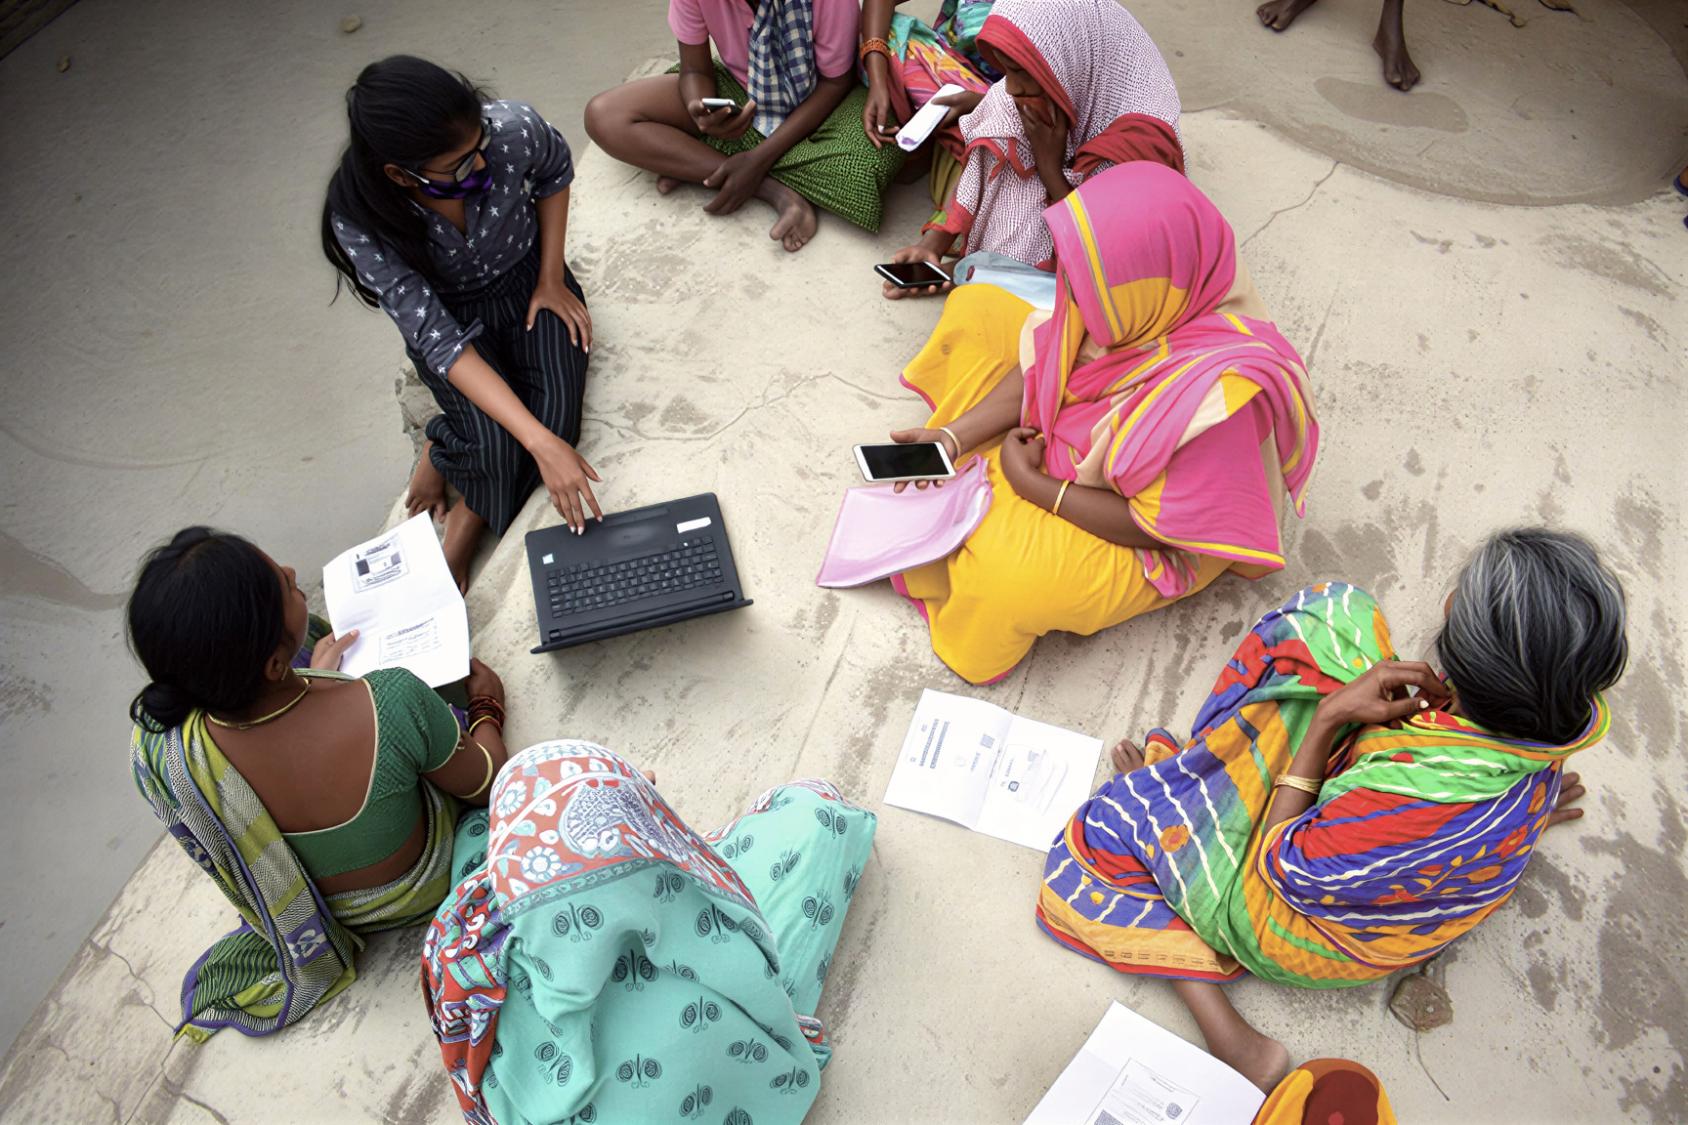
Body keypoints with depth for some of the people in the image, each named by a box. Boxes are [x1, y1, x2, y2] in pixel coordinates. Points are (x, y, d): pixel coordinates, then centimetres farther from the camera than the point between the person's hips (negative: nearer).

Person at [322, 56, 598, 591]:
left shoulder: (513, 129, -28)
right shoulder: (359, 221, -31)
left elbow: (555, 171, -2)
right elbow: (439, 339, -32)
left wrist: (552, 278, -6)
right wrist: (541, 445, -40)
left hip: (526, 279, 2)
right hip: (449, 314, -2)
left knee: (557, 415, -23)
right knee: (498, 447, -26)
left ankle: (467, 521, 1)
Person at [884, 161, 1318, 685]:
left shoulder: (1215, 390, -41)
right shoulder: (1137, 300, -23)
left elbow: (1154, 525, -29)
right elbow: (1045, 362, -6)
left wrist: (1033, 484, -22)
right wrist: (952, 437, -15)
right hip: (1072, 434, 7)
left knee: (1005, 581, -34)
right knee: (974, 307, 1)